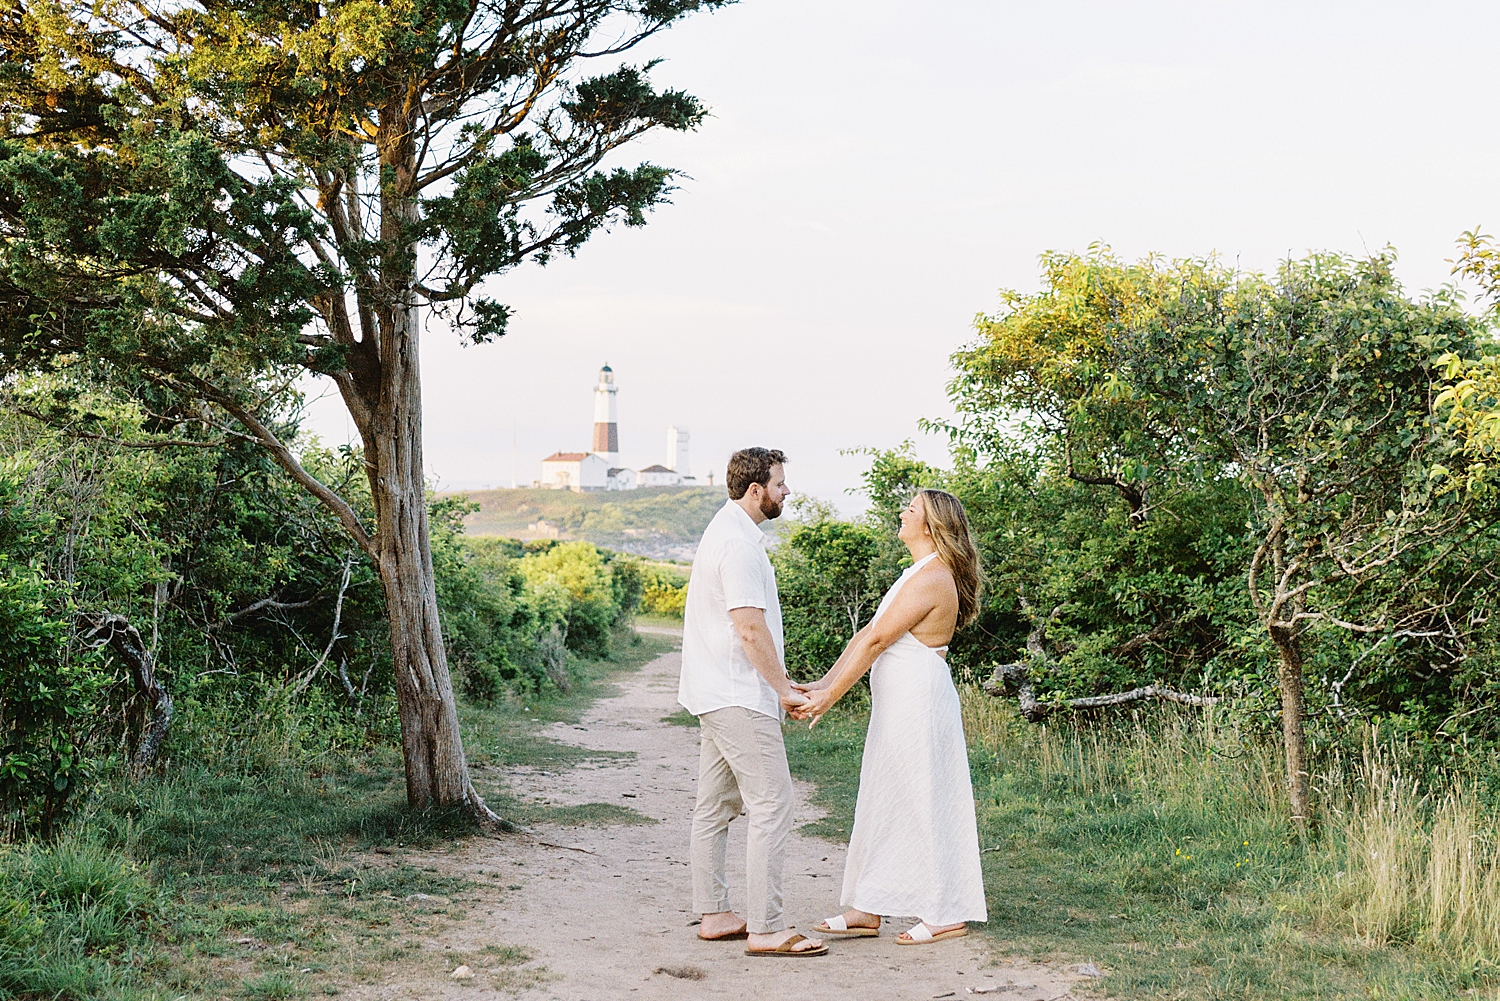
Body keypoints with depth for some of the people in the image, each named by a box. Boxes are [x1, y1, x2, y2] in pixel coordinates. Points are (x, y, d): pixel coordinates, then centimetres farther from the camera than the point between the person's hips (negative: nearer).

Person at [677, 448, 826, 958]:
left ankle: (713, 914, 20)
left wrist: (782, 684, 21)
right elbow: (751, 630, -21)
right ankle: (765, 929, -9)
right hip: (739, 698, -11)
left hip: (716, 695, 11)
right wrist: (785, 690, -13)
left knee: (715, 806, 13)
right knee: (772, 805, -9)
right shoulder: (739, 543, -17)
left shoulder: (726, 530, 17)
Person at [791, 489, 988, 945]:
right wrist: (823, 683, 7)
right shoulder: (918, 574, 16)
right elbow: (867, 634, 13)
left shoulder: (932, 579, -17)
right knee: (883, 804, 11)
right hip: (897, 705, 10)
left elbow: (876, 642, -17)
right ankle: (868, 910, 17)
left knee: (924, 804, -2)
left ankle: (948, 915, 9)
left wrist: (830, 696, -16)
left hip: (920, 705, -10)